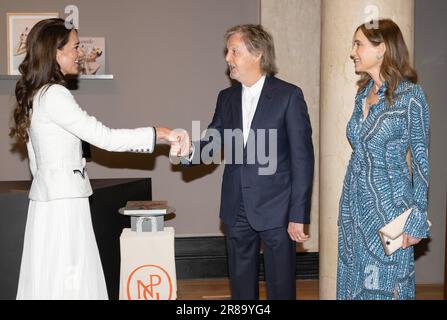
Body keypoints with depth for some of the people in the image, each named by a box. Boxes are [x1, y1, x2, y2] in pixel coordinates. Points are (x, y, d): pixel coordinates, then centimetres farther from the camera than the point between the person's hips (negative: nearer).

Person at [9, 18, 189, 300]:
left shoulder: (36, 95, 13)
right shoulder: (54, 95, -16)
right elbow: (104, 137, -19)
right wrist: (159, 133, -15)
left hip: (53, 197, 9)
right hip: (62, 202, -9)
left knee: (57, 277, 12)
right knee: (67, 279, -3)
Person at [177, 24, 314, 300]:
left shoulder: (288, 95, -8)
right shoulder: (226, 98, 9)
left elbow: (302, 158, -9)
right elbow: (214, 141, 6)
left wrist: (299, 215, -12)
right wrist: (191, 151, -18)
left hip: (276, 209, -4)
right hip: (236, 209, 5)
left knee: (281, 286, 7)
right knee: (241, 285, 15)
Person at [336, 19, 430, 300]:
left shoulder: (410, 95, -11)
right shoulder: (363, 93, 8)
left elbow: (421, 160, -9)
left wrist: (416, 220, -12)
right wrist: (349, 205, 14)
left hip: (388, 203, -7)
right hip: (355, 203, 7)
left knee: (385, 286, 4)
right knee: (354, 282, 14)